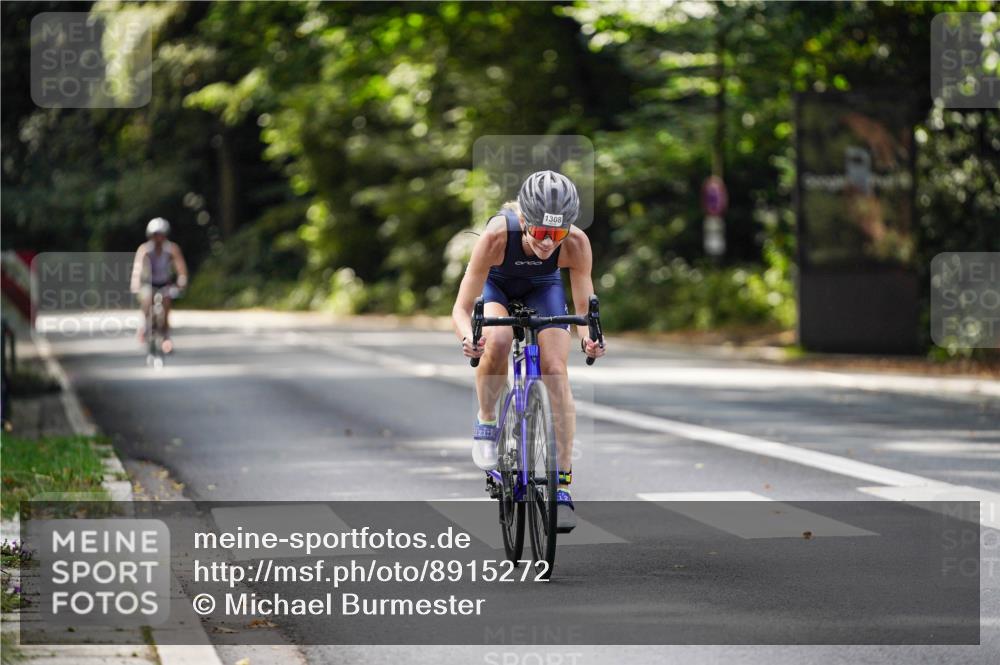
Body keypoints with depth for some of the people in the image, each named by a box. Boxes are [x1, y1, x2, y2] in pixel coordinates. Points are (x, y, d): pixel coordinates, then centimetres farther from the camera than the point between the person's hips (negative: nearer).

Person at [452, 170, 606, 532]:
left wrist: (588, 337, -46)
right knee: (497, 341, -32)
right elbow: (462, 308, -35)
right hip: (494, 284, -1)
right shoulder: (497, 236, -40)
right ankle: (486, 421, -5)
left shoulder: (576, 244, -36)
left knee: (556, 372, -15)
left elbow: (584, 307, -24)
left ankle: (562, 483, -8)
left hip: (543, 287, 1)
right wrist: (468, 337, -55)